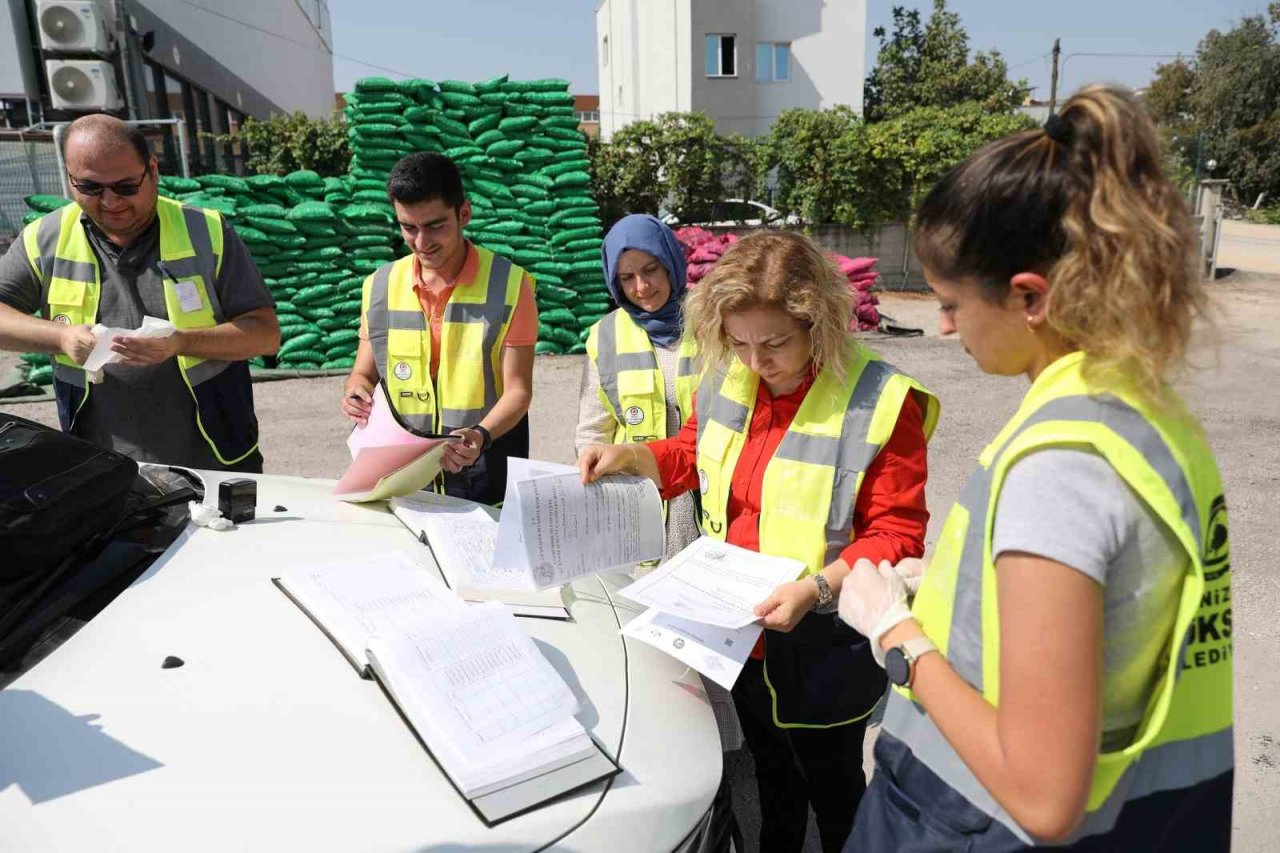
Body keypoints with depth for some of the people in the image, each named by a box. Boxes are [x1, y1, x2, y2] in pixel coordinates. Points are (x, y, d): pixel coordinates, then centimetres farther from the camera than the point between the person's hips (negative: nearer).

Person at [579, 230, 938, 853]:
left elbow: (897, 536, -19)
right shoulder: (726, 378, -5)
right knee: (771, 775, 28)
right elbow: (693, 456, 12)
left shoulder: (879, 402, -23)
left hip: (822, 646, -5)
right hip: (740, 631, 6)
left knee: (830, 785, 20)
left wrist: (815, 589, -31)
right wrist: (629, 456, -4)